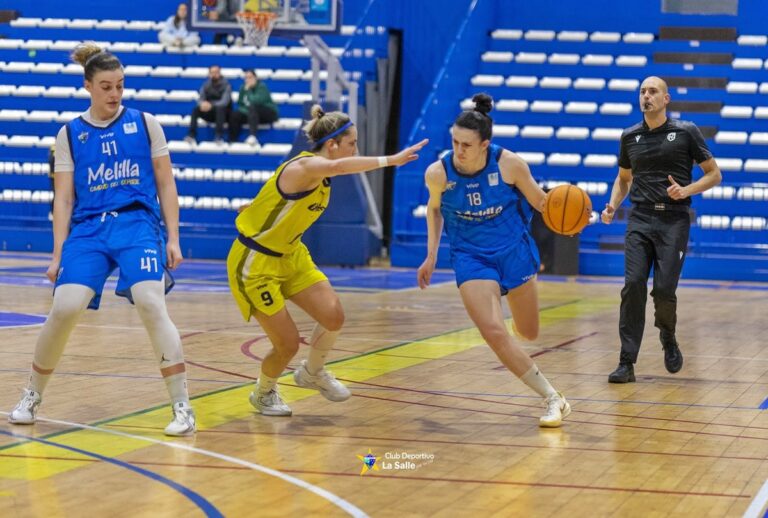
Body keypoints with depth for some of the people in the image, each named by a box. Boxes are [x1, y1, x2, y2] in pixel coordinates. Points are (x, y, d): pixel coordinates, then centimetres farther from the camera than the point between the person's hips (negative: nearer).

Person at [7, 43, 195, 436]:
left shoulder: (144, 124, 8)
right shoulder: (70, 134, 10)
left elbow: (165, 185, 9)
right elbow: (63, 199, 9)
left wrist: (173, 239, 1)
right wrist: (58, 254, 3)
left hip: (138, 225, -1)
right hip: (88, 229, 1)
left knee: (151, 304, -22)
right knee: (65, 308, -16)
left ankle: (182, 408, -14)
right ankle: (31, 398, 8)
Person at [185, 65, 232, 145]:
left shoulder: (226, 85, -11)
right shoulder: (206, 85, 3)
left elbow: (224, 101, -24)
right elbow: (200, 99, -5)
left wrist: (211, 105, -41)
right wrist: (202, 104, -31)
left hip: (223, 114, -4)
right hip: (210, 114, 4)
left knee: (220, 108, -37)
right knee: (196, 109, -23)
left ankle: (219, 137, -43)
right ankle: (192, 135, -30)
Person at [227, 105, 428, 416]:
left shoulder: (321, 177, 2)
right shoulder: (304, 167, -27)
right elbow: (339, 166, -49)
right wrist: (391, 160, -55)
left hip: (290, 255, 8)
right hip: (255, 264, -8)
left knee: (333, 317, -6)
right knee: (288, 344, -5)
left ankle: (312, 373, 24)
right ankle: (263, 393, 27)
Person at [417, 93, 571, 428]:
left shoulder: (510, 164, -19)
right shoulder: (438, 173, -15)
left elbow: (539, 201, -3)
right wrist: (431, 256, 6)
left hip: (513, 250, 0)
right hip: (471, 257, 0)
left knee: (528, 334, 12)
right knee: (494, 333, -19)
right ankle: (552, 398, -7)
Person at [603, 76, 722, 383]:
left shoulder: (686, 132, 1)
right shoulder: (630, 137, 10)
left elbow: (714, 174, 4)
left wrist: (687, 190, -13)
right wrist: (613, 205, 6)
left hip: (674, 220, -2)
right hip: (640, 219, 2)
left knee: (664, 289, -10)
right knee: (633, 286, -12)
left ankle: (668, 339, 24)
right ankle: (627, 363, -9)